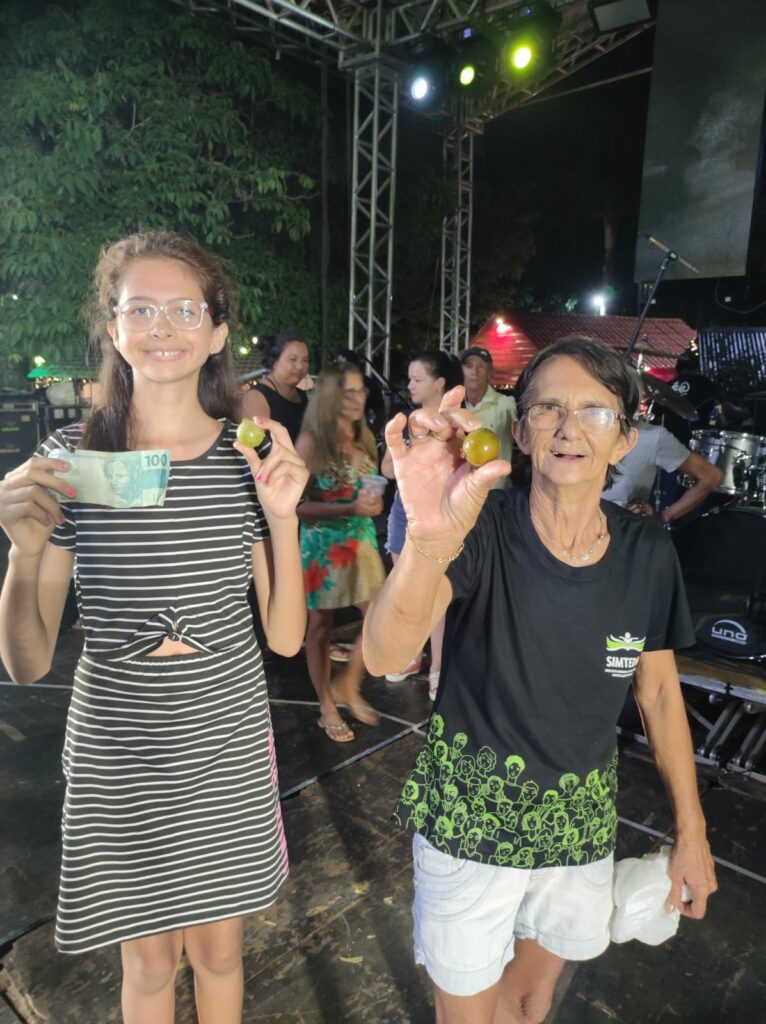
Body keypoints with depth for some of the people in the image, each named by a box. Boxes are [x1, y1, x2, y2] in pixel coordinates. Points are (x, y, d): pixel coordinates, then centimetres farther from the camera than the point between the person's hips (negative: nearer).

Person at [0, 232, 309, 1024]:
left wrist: (283, 515, -18)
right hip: (117, 754, -1)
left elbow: (285, 638, -6)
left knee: (218, 946, 23)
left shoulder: (252, 458, -7)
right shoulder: (70, 459, -10)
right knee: (149, 960, 21)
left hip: (228, 746, 1)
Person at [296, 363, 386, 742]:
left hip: (361, 540, 6)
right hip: (322, 543, -6)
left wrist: (374, 503, 0)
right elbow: (296, 504, -17)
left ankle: (348, 685, 28)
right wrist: (349, 508, -24)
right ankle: (327, 706, 26)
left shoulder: (364, 437, 6)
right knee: (320, 626, 9)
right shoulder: (311, 441, -14)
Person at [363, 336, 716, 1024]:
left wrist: (692, 831, 8)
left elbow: (659, 689, 3)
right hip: (468, 819, -3)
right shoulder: (482, 530, -22)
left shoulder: (647, 554, -10)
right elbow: (384, 656, -36)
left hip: (581, 826, 4)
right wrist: (429, 544, -56)